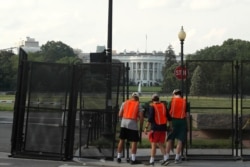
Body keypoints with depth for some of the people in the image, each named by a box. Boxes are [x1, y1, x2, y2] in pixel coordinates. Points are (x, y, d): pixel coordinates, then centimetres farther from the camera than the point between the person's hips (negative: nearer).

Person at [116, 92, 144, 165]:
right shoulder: (138, 105, 6)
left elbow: (120, 115, 7)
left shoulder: (125, 103, 12)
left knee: (121, 140, 13)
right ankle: (133, 159, 1)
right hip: (133, 124, -3)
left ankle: (119, 157, 18)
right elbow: (141, 117, -3)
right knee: (134, 141, 3)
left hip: (124, 123, 3)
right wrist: (141, 127, 7)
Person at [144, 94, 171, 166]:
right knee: (161, 144, 15)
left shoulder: (152, 106, -8)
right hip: (163, 127, 5)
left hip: (155, 128, -5)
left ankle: (151, 161, 3)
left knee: (154, 144, 1)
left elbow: (150, 118, -15)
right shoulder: (163, 105, 8)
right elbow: (168, 117, 12)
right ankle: (165, 158, 6)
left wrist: (146, 127, -11)